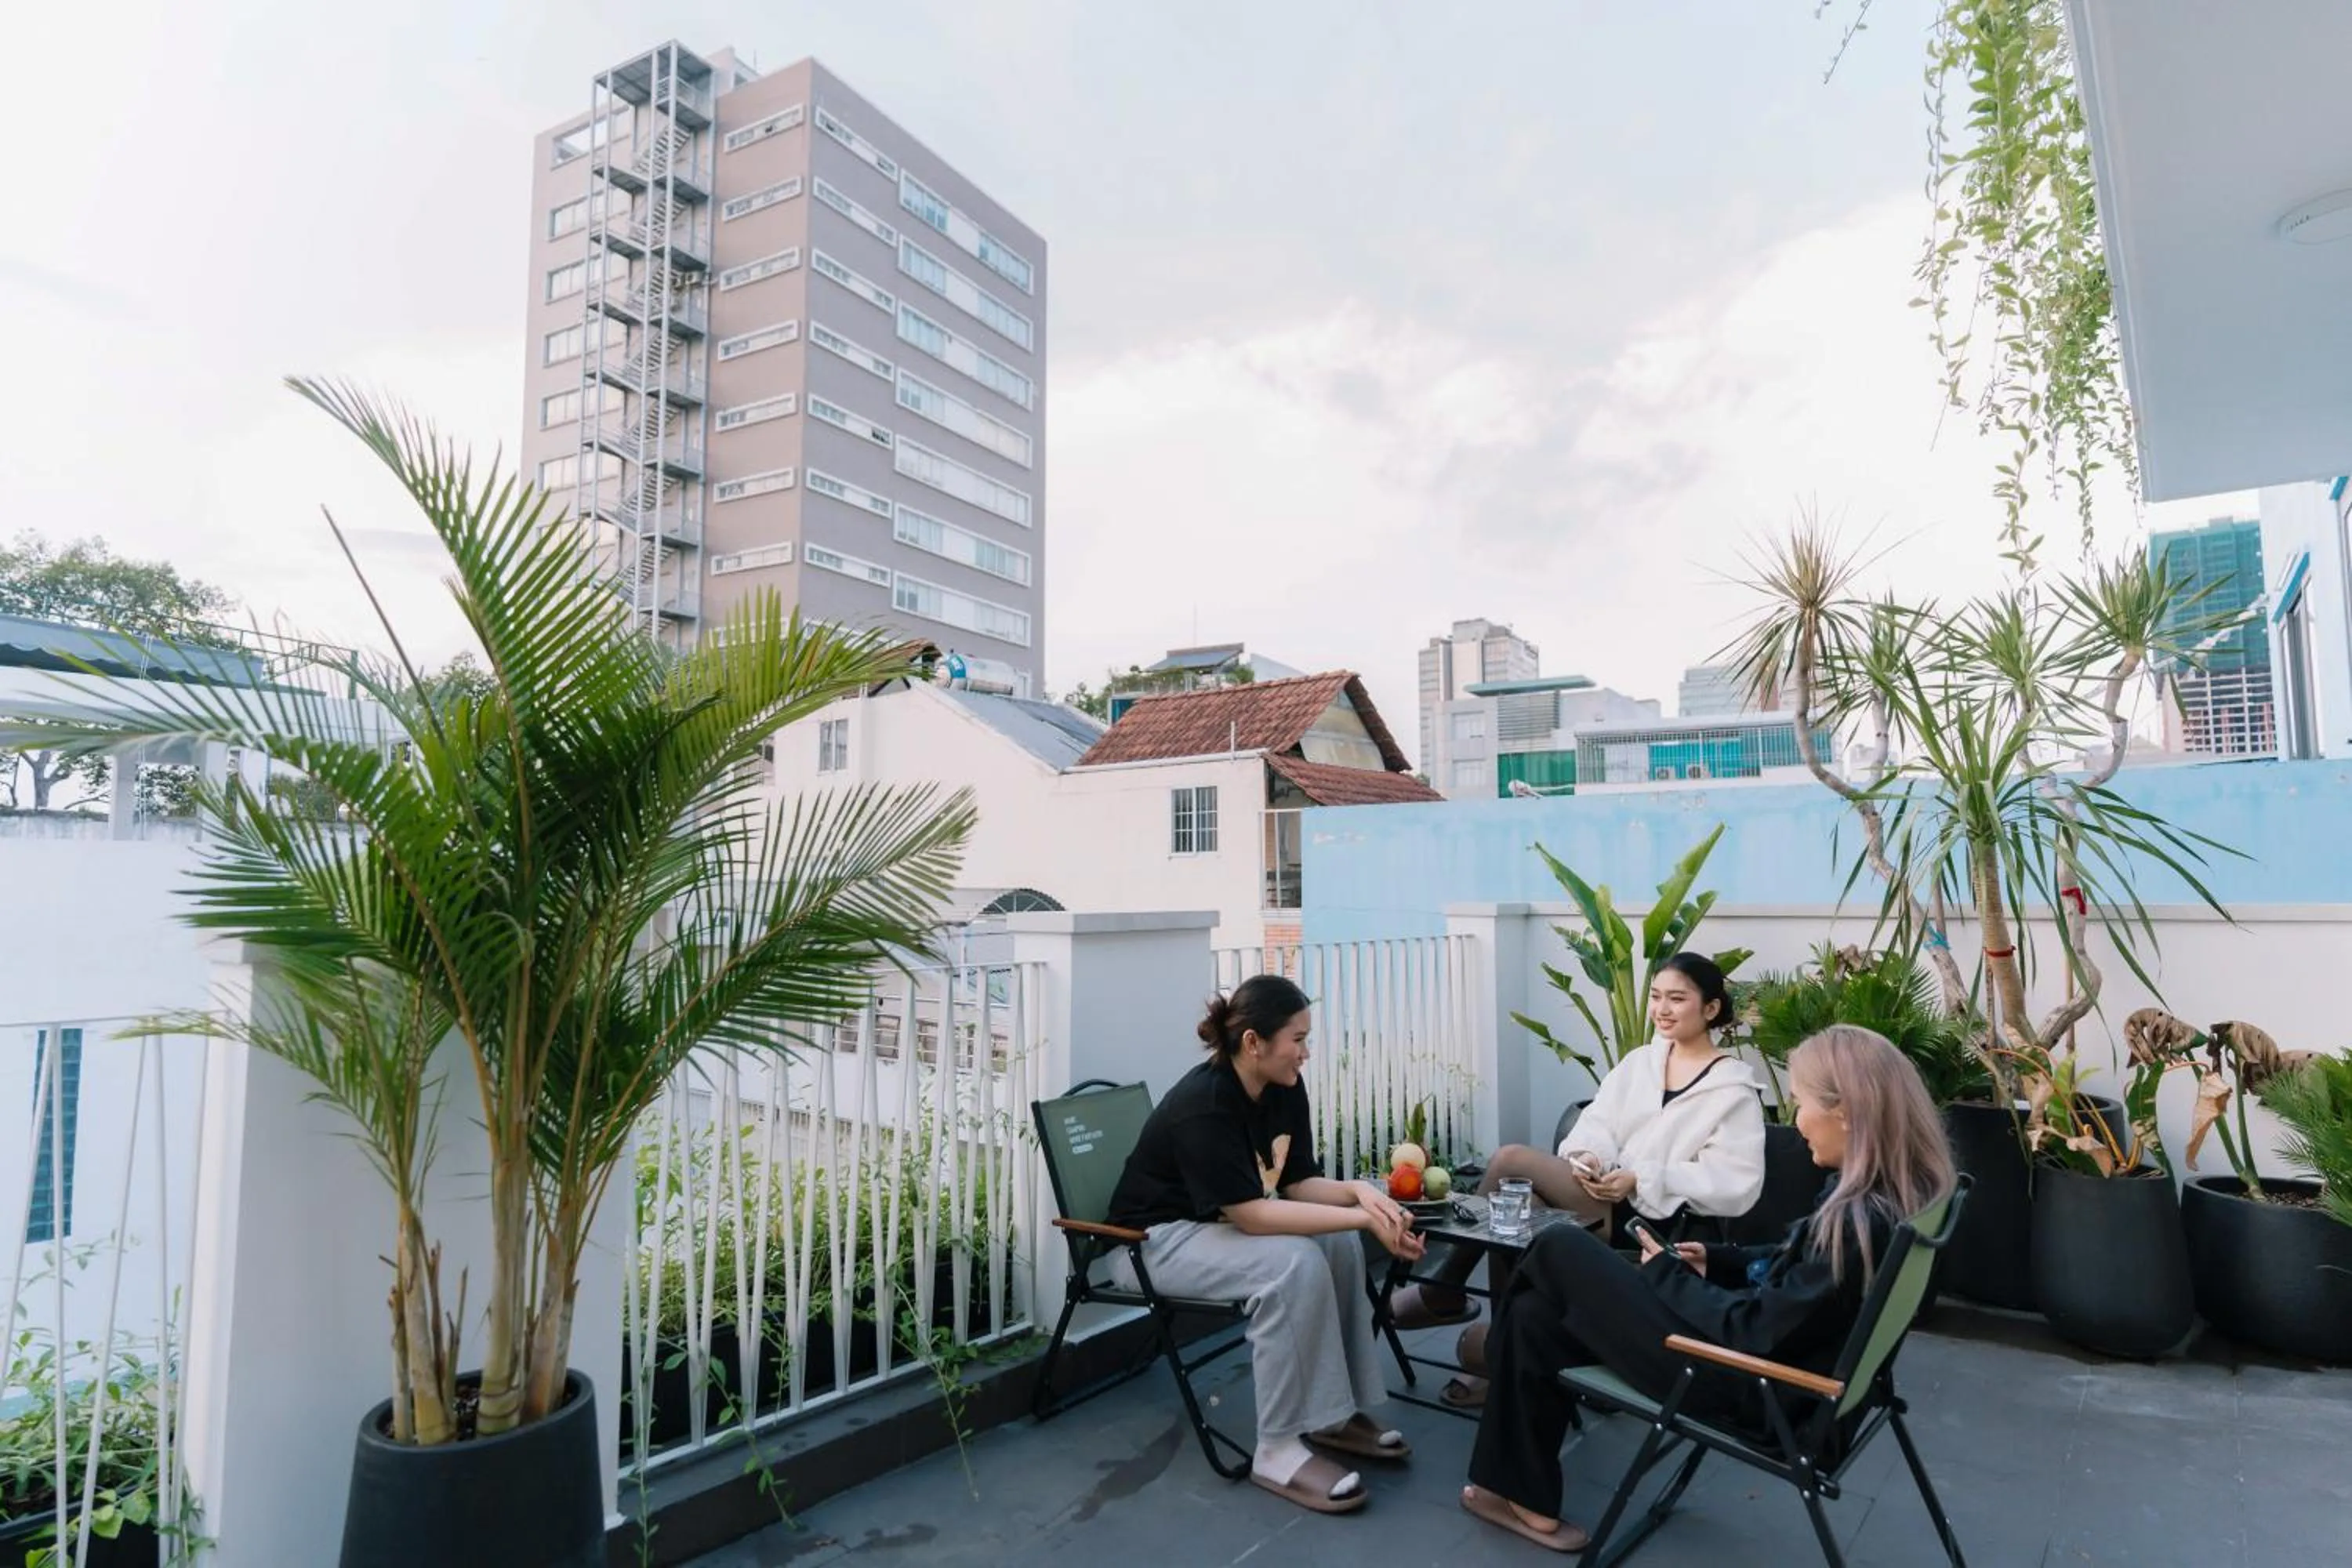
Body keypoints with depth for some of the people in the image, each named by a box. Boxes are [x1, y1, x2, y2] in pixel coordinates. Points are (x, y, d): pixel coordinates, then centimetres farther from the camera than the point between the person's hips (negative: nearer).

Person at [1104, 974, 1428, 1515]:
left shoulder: (1284, 1089, -5)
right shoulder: (1203, 1105, -30)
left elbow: (1299, 1184, -2)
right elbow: (1250, 1213, -32)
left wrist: (1359, 1192, -23)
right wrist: (1362, 1217, -33)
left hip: (1217, 1225, 8)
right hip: (1156, 1239, -8)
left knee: (1339, 1244, -10)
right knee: (1294, 1262, -28)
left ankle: (1337, 1412, 3)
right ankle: (1279, 1450, -16)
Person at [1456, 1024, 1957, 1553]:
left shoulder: (1861, 1222, -30)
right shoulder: (1892, 1192, 0)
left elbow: (1756, 1335, -24)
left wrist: (1667, 1274, -10)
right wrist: (1717, 1260, 8)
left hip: (1745, 1382, -9)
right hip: (1766, 1349, 9)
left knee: (1560, 1250, 1)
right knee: (1533, 1315, 6)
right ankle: (1519, 1491, 20)